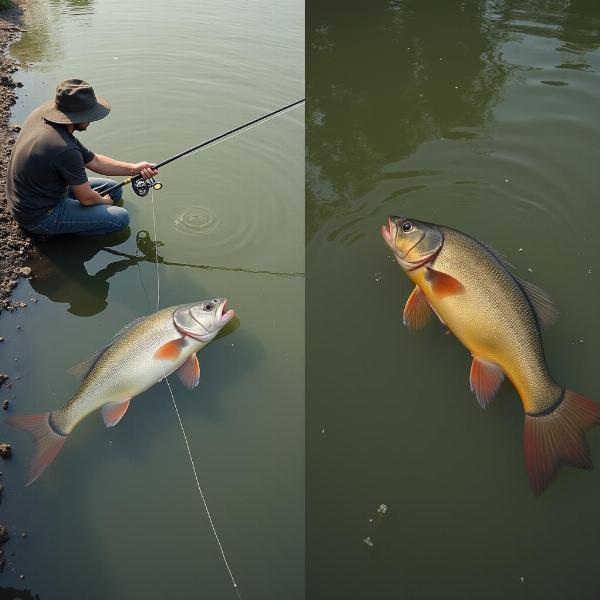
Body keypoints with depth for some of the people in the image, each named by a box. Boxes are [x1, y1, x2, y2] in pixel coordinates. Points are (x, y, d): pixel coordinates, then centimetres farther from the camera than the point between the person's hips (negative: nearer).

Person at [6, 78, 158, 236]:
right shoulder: (65, 149, -33)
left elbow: (93, 160, 3)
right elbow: (86, 199, -19)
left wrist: (133, 169, -5)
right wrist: (105, 201, 4)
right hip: (40, 217, -9)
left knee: (115, 189, 13)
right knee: (120, 218, -15)